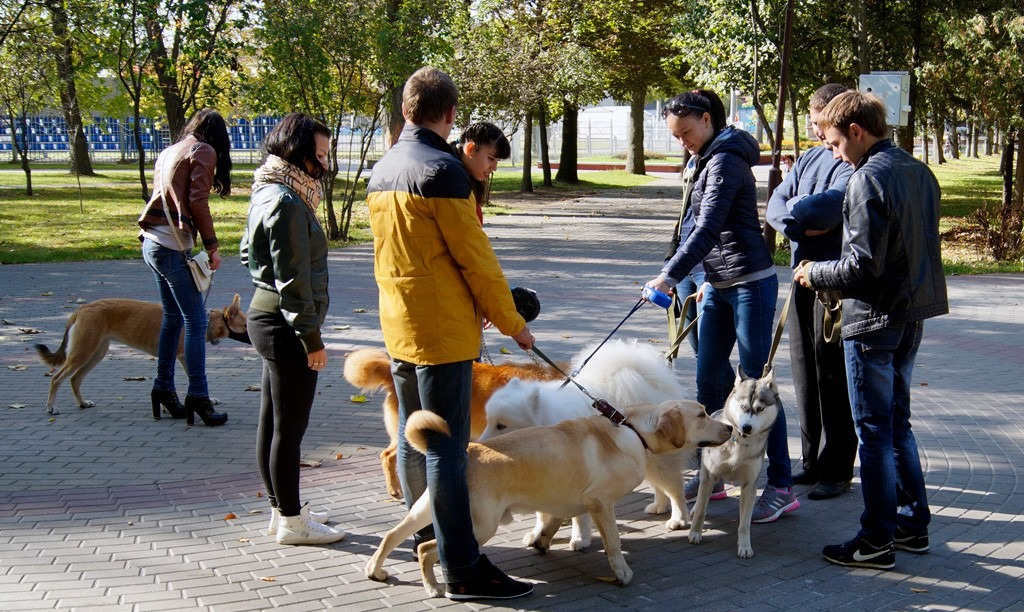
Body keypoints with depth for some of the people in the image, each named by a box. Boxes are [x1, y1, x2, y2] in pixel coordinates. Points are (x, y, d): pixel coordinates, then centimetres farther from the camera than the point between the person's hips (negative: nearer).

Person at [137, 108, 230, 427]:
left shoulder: (169, 152, 19)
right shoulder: (204, 152, -3)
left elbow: (163, 195, 14)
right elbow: (198, 202, -13)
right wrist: (212, 246, -9)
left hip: (153, 242, 9)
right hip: (173, 245, -9)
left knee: (173, 317, 17)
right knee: (196, 321, -7)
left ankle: (163, 388, 22)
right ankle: (198, 396, -10)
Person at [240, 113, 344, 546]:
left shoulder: (269, 195, 12)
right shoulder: (287, 203, -19)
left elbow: (249, 255, 21)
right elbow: (293, 279, -21)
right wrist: (312, 337, -16)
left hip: (265, 315, 10)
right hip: (285, 325, -10)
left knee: (272, 423, 16)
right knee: (290, 427, -1)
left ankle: (282, 509, 27)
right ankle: (291, 521, 9)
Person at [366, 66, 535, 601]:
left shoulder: (382, 171, 11)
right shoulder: (441, 169, -16)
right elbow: (475, 256, -15)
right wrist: (511, 321, -5)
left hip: (398, 326, 9)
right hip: (443, 330, -9)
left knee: (412, 440, 16)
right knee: (447, 450, -7)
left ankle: (427, 540, 27)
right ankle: (463, 570, -3)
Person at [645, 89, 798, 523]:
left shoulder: (726, 162, -14)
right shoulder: (710, 160, 15)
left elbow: (708, 229, -23)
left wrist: (670, 275, -26)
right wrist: (707, 280, 21)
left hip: (750, 284, -10)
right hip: (719, 287, 10)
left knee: (755, 383, -6)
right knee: (708, 380, 11)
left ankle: (782, 488, 2)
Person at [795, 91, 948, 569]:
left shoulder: (868, 179, -18)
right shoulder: (920, 172, 8)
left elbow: (863, 265, -23)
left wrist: (816, 274, -6)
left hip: (874, 320, -9)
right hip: (913, 314, 9)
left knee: (873, 430, 0)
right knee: (898, 421, 19)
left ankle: (877, 540, 8)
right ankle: (914, 523, 26)